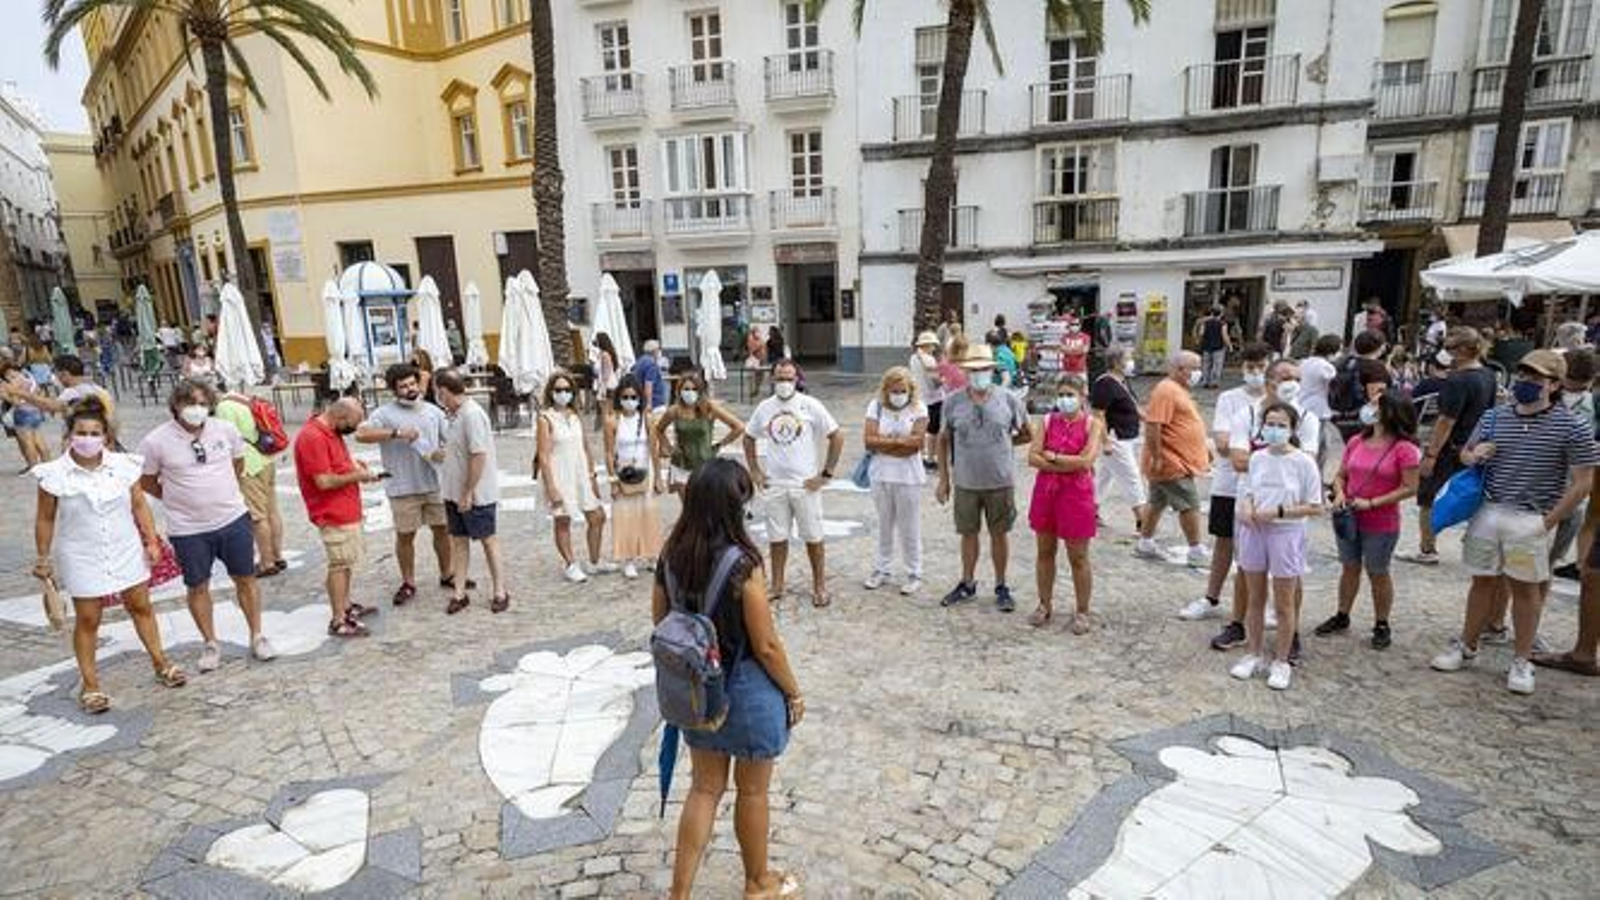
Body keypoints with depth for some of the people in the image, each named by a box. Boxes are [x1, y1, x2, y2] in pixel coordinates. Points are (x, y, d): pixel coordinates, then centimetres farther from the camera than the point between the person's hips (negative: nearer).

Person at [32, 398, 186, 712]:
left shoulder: (122, 465, -7)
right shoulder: (55, 474, -12)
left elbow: (139, 505, 2)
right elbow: (45, 519, -2)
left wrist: (152, 541, -1)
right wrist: (43, 558, 3)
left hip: (125, 550, 2)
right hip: (82, 557, -2)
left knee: (140, 606, 13)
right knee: (87, 619, 7)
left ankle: (161, 663, 28)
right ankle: (90, 685, 20)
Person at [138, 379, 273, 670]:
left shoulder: (226, 430, -5)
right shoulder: (156, 441, -12)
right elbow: (146, 481, 2)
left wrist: (222, 491, 11)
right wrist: (177, 499, 3)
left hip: (234, 519, 2)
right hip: (188, 529, -1)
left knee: (245, 579, 9)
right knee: (198, 587, 11)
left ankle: (257, 637, 23)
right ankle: (211, 644, 27)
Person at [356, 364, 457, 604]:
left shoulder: (433, 411, 7)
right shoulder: (385, 413, -4)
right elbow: (361, 434, -19)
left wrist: (443, 453, -12)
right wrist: (396, 433, -25)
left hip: (435, 484, 3)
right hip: (403, 488, -3)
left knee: (442, 529, 11)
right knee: (405, 536, 6)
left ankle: (447, 574, 28)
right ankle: (408, 583, 21)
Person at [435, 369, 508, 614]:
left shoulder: (472, 414, -21)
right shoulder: (454, 414, 7)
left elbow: (478, 456, -24)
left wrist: (468, 493, -22)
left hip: (475, 495, -8)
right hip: (454, 492, 8)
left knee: (487, 540, 4)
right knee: (459, 540, 12)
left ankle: (500, 592, 17)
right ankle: (459, 592, 20)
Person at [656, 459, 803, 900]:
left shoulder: (671, 555, -8)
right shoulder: (743, 565, -26)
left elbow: (661, 621, 4)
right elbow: (766, 645, -19)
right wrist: (794, 693, -4)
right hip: (746, 690, -5)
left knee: (705, 788, 21)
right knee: (752, 792, 18)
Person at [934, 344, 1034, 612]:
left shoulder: (1009, 400, -3)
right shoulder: (953, 402, -1)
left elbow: (1028, 434, 10)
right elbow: (944, 440, 6)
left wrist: (1001, 444, 2)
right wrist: (943, 479, 4)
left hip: (1000, 482, -1)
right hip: (965, 482, 1)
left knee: (1000, 534, 10)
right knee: (968, 534, 12)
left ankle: (1001, 587, 25)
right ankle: (968, 584, 30)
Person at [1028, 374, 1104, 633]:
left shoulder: (1093, 424, -5)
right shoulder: (1048, 420, 4)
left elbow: (1086, 460, -18)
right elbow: (1032, 457, -6)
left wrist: (1052, 457, -10)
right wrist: (1069, 464, -14)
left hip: (1077, 495, -4)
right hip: (1045, 492, 4)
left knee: (1078, 558, 5)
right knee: (1045, 553, 13)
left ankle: (1081, 612, 19)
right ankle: (1045, 605, 27)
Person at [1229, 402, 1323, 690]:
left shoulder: (1303, 462, -11)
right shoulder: (1257, 458, 2)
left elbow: (1315, 507, -10)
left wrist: (1278, 512, -19)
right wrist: (1245, 508, -8)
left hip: (1285, 534, -4)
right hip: (1254, 532, 4)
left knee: (1284, 605, 8)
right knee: (1255, 599, 15)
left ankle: (1281, 662, 23)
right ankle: (1254, 654, 29)